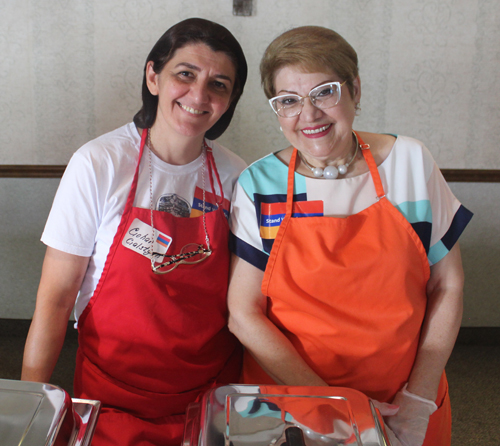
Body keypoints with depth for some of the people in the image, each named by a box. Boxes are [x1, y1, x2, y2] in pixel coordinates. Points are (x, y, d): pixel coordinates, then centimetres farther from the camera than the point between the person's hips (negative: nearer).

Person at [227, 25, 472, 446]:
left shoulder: (411, 161, -7)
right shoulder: (258, 185, -10)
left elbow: (447, 286, -1)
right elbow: (244, 314, -10)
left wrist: (418, 400, -7)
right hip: (289, 406, -1)